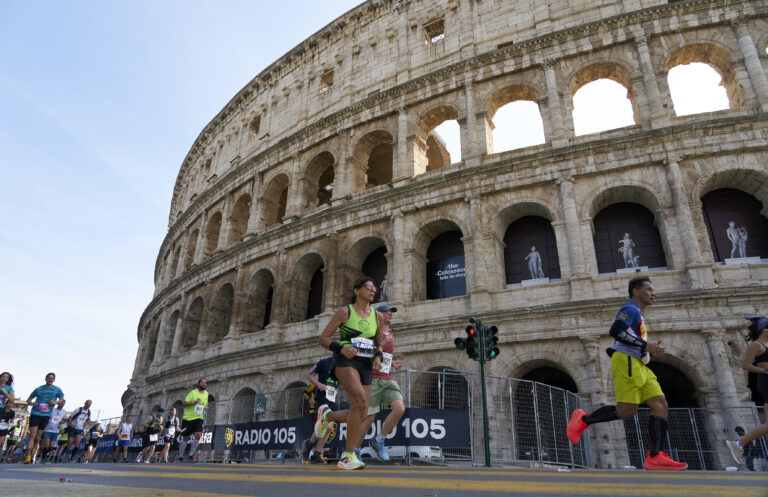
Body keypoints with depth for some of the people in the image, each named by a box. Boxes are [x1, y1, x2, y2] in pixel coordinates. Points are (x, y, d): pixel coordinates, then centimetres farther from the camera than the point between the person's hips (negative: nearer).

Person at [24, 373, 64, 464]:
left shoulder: (57, 390, 8)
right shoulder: (39, 389, 8)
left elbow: (62, 400, 12)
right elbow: (29, 399, 16)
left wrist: (55, 402, -8)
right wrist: (31, 403, -6)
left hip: (46, 415, 1)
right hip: (35, 414, -1)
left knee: (38, 438, 6)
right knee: (32, 436, -12)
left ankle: (32, 456, 16)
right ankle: (27, 457, -14)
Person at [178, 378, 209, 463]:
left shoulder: (206, 393, 11)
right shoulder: (193, 392, -7)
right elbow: (184, 403, -10)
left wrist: (205, 407, 3)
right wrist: (194, 402, -25)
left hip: (199, 418, 4)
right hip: (188, 418, -3)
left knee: (198, 435, -15)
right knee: (185, 438, 5)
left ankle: (191, 455, 1)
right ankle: (180, 457, 23)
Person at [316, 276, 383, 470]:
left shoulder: (377, 316, 13)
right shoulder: (345, 312, 1)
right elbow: (323, 338, 0)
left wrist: (378, 357, 3)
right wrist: (341, 348, -19)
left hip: (365, 365, 5)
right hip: (345, 360, -5)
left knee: (360, 416, -2)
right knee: (361, 401, -27)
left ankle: (327, 415, 28)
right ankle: (349, 455, -15)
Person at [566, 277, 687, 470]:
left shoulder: (638, 314, 30)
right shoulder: (630, 309, -2)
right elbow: (616, 330, -19)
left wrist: (650, 349, 19)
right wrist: (645, 345, -16)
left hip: (639, 366, 10)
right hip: (627, 362, -10)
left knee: (661, 405, -4)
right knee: (627, 411, -17)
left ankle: (655, 457, -8)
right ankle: (583, 420, -2)